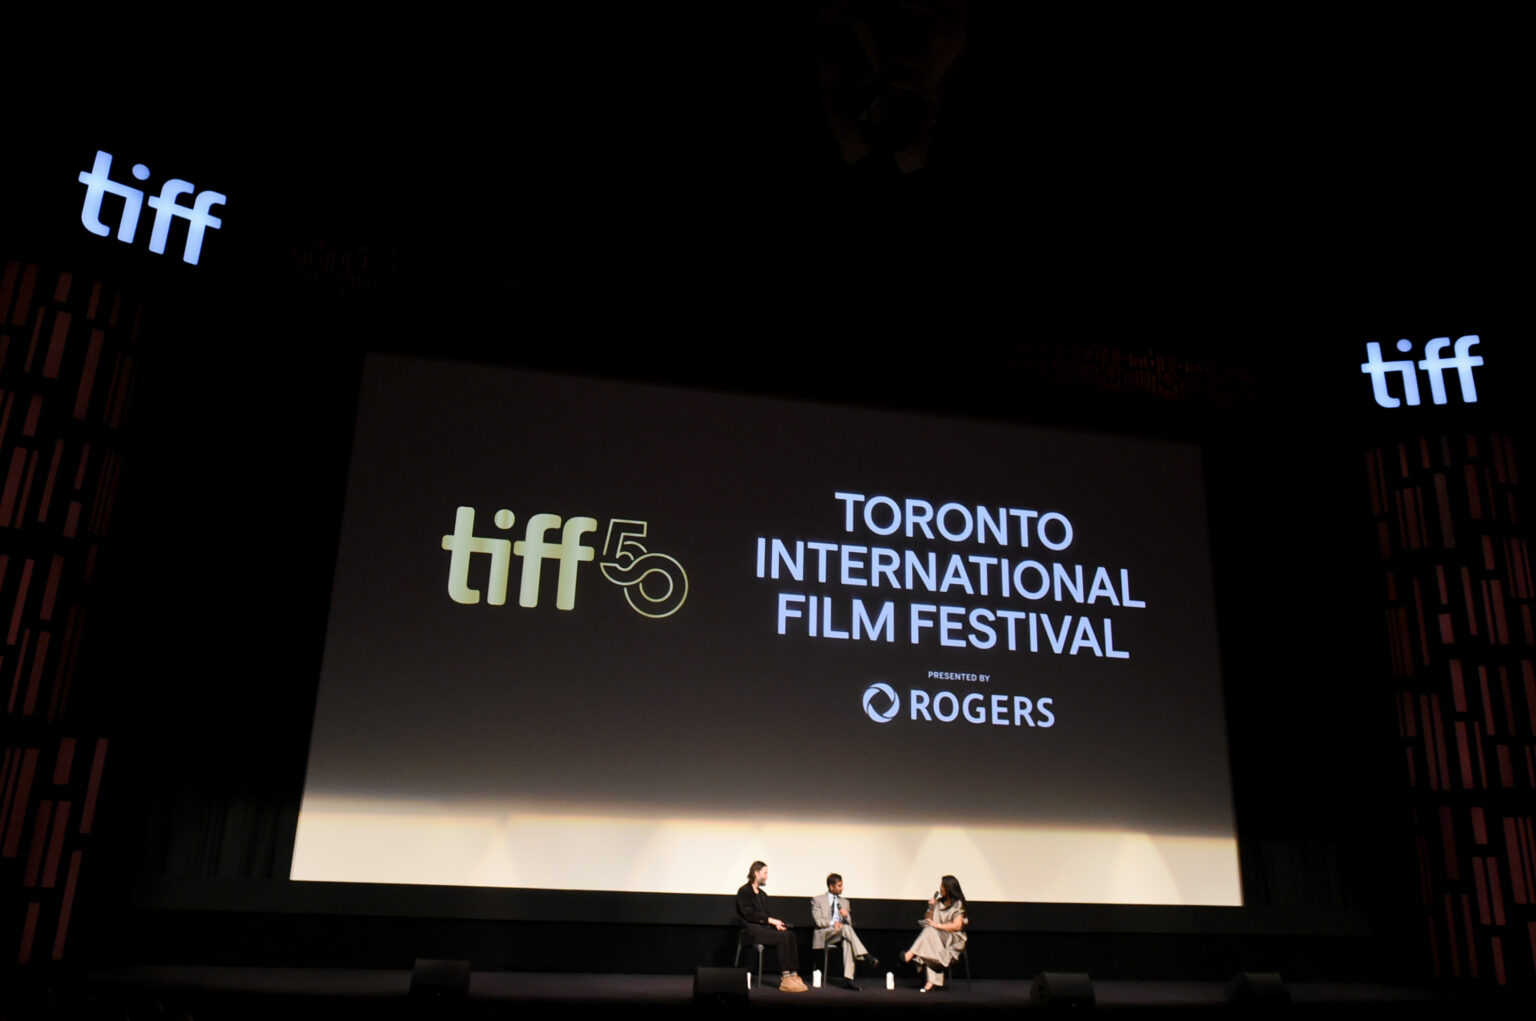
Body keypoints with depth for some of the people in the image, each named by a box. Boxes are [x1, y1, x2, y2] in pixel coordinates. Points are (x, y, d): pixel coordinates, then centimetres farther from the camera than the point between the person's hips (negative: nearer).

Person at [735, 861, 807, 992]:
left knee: (790, 935, -21)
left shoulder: (762, 894, 23)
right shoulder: (744, 892, -2)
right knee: (782, 937, -29)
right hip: (751, 929, -7)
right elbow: (749, 915, -11)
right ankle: (785, 978, -28)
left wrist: (775, 923, -4)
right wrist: (770, 920, -13)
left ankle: (793, 974, -26)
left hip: (764, 927, 7)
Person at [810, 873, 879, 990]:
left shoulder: (845, 902, 22)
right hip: (824, 934, -3)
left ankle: (847, 979, -44)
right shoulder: (817, 900, 10)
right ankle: (865, 957, -38)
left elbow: (849, 923, 15)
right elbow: (818, 921, -3)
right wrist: (832, 923, -20)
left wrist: (846, 916, -8)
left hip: (841, 934, 3)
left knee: (848, 941, -36)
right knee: (845, 927, -35)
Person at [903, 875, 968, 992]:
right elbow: (928, 921, 17)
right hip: (936, 937, 4)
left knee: (931, 932, -33)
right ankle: (931, 983, -39)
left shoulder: (958, 904, 0)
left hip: (954, 939, -4)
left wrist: (937, 925, -14)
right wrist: (931, 908, 1)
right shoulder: (939, 902, 17)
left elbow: (957, 926, -10)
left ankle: (911, 954, -32)